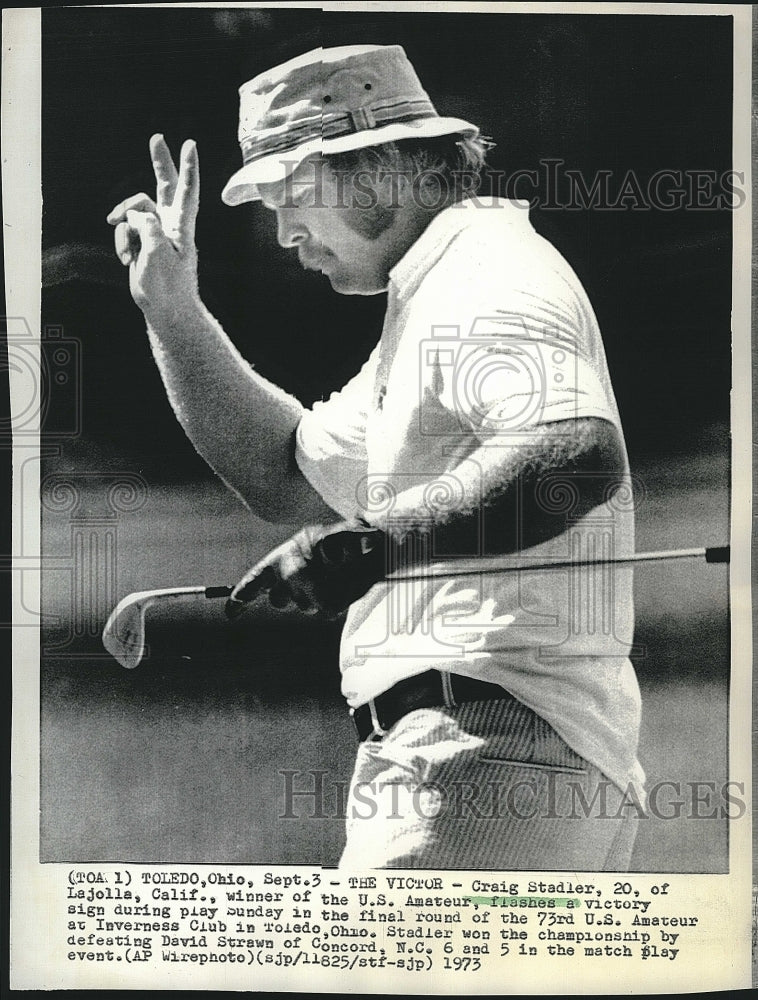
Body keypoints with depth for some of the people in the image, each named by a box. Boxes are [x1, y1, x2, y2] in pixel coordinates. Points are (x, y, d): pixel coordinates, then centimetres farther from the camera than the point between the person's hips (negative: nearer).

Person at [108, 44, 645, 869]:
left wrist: (379, 539, -35)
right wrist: (173, 312, 17)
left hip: (490, 757, -11)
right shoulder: (429, 302, 23)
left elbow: (582, 456, -29)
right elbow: (286, 475, 23)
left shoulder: (487, 268, -9)